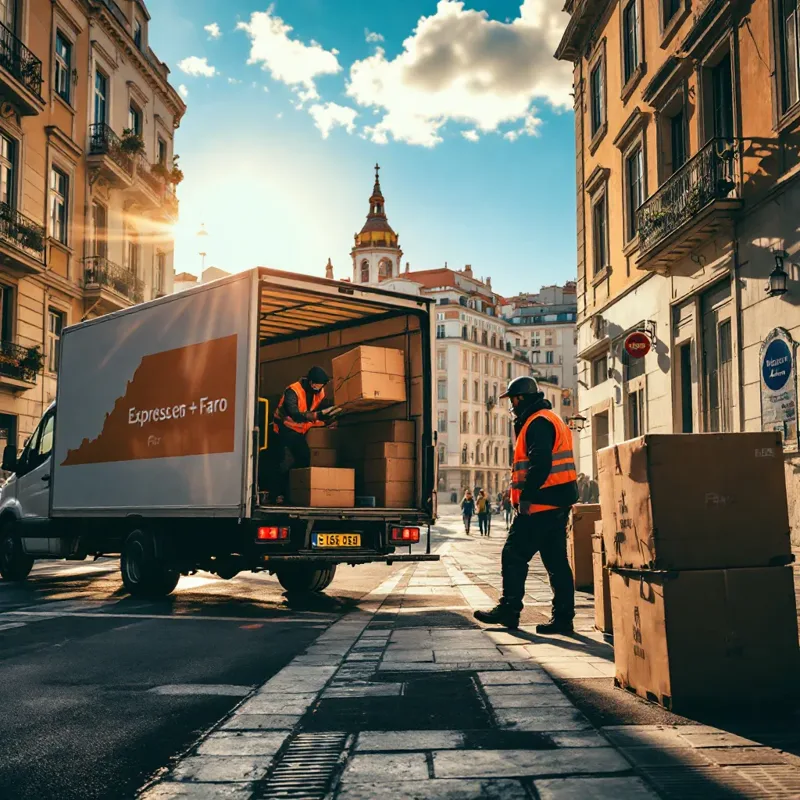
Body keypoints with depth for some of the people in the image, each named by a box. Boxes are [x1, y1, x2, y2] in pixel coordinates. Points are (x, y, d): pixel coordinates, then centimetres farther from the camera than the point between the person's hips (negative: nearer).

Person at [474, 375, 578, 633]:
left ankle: (509, 610, 1)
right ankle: (563, 617, 9)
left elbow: (540, 464, -23)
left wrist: (526, 496, -20)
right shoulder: (552, 420, 22)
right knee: (556, 561, 9)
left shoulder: (538, 423, -12)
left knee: (514, 555, -3)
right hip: (557, 504, 10)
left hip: (539, 505, -10)